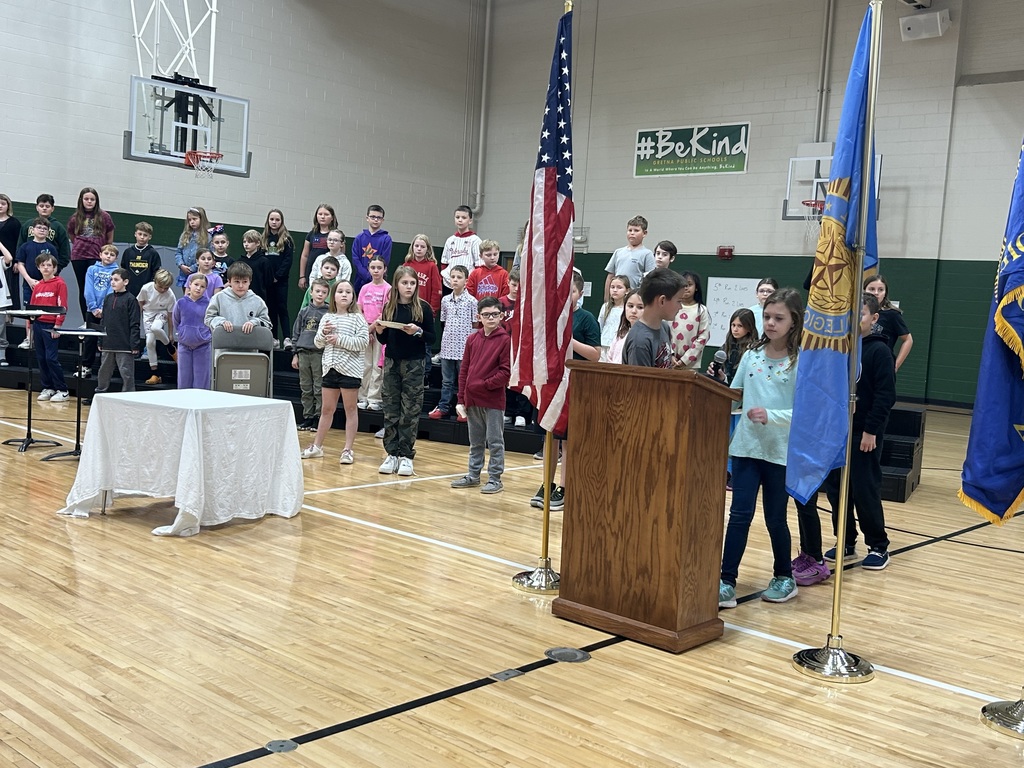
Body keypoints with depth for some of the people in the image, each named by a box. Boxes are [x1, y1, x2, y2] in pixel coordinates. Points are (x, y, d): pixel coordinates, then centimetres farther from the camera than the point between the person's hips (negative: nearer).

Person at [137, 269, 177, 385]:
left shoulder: (170, 296, -21)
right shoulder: (146, 288, -20)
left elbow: (170, 316, -11)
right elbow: (140, 303, -1)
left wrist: (170, 334, -5)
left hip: (161, 314, -2)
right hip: (148, 314, 2)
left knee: (155, 328, -36)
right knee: (150, 342, -9)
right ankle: (154, 374, -2)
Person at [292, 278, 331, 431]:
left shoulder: (329, 312, 0)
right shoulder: (304, 311, 10)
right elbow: (296, 333, 14)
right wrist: (295, 354, 10)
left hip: (320, 354, -4)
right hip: (304, 353, 4)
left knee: (319, 389, -1)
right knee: (305, 389, 9)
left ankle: (318, 418, 6)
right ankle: (307, 417, 16)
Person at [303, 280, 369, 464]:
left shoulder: (357, 318, -5)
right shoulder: (327, 318, 9)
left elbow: (363, 342, -14)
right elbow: (318, 343, 11)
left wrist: (340, 339, -18)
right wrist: (323, 333, -9)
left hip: (350, 370, -5)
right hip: (330, 369, 5)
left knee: (350, 409, 4)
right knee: (326, 409, 14)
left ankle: (348, 450, 9)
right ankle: (317, 446, 23)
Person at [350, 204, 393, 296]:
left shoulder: (386, 238, 0)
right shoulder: (359, 238, 7)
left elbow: (385, 261, -4)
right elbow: (355, 259, 1)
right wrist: (367, 275, -10)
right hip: (359, 281, 2)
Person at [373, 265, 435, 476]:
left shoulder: (423, 308, -4)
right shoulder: (389, 307, 4)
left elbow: (431, 339, -4)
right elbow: (384, 340, 11)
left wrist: (418, 332, -21)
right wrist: (379, 330, -9)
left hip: (413, 364, -3)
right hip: (391, 363, 3)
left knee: (410, 412, 1)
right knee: (390, 410, 5)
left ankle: (406, 455, 8)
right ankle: (392, 453, 13)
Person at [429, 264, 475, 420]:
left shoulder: (471, 301, -4)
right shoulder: (445, 300, 8)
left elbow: (475, 325, -1)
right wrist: (447, 336, 7)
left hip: (464, 347, -4)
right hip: (447, 346, 4)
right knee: (447, 380, 12)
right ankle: (443, 407, 19)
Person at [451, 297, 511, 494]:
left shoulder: (505, 340, -9)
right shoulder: (472, 339, 8)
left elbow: (506, 372, -13)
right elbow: (464, 369, 10)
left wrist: (484, 385, -16)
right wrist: (461, 398, 6)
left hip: (493, 400, -6)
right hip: (472, 400, 6)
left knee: (495, 441, 3)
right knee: (475, 441, 17)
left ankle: (495, 479, 10)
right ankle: (473, 475, 27)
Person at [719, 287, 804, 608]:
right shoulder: (751, 355, 5)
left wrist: (772, 416, -24)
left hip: (781, 451, -3)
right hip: (746, 446, 3)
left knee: (775, 518, 9)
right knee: (740, 514, -2)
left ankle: (784, 577, 30)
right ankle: (727, 582, 1)